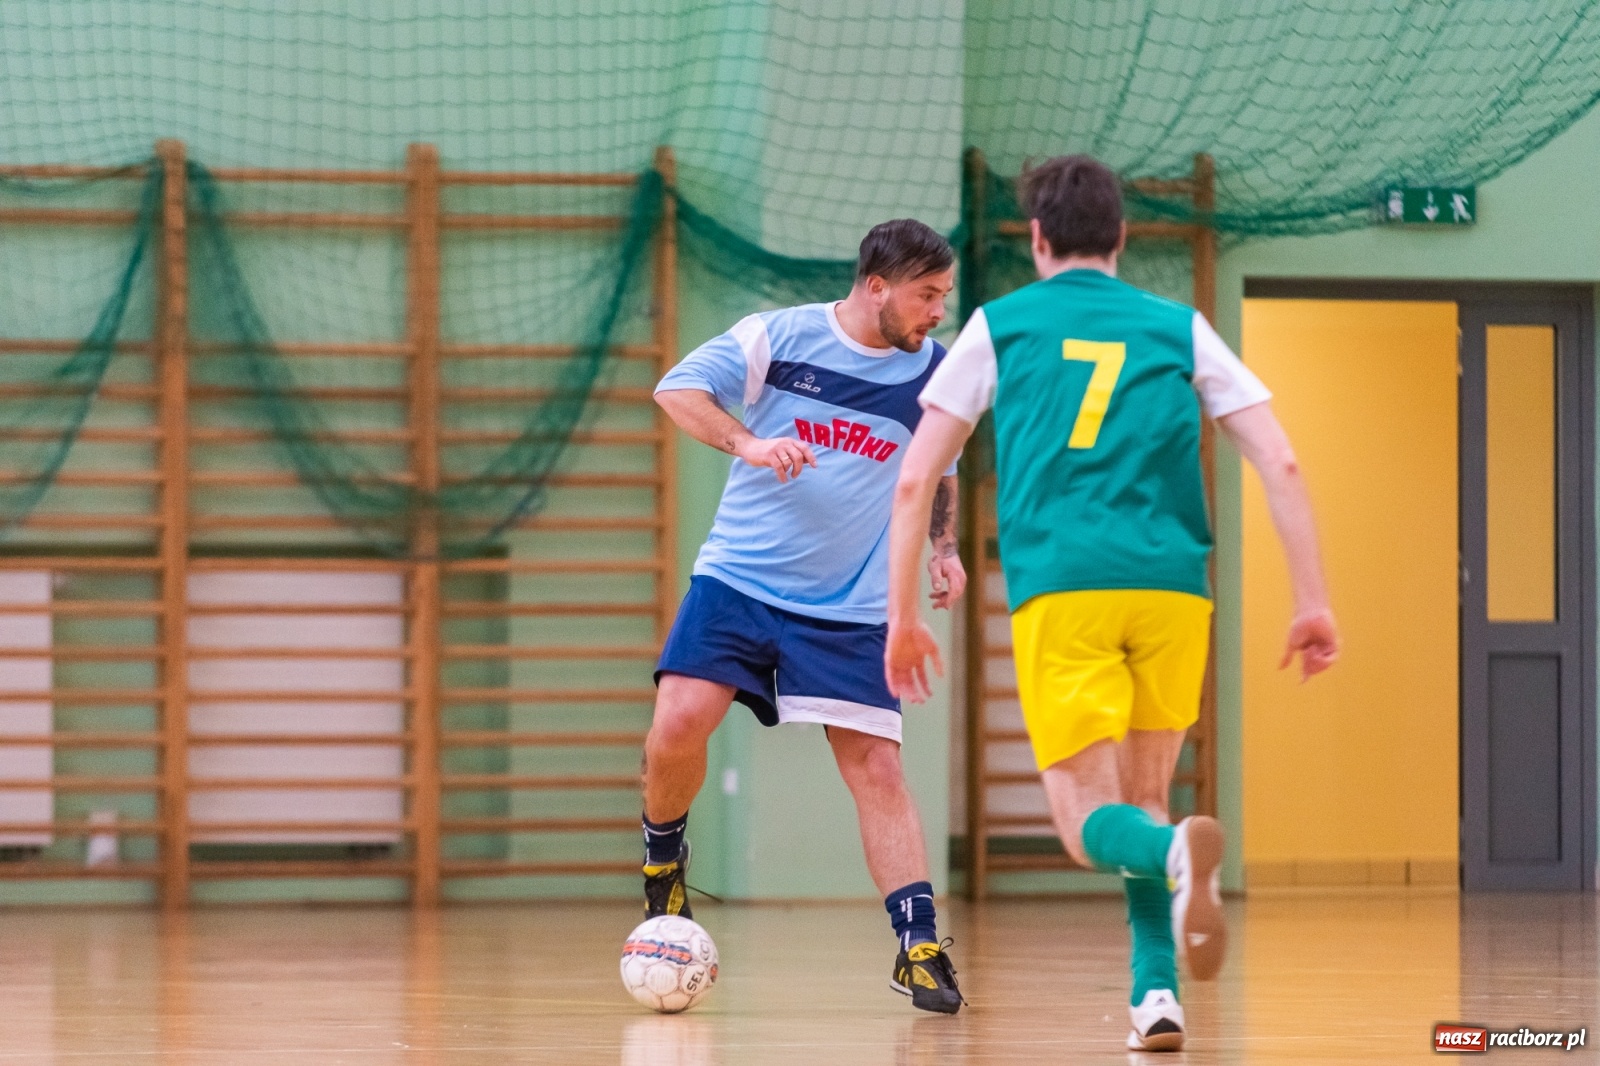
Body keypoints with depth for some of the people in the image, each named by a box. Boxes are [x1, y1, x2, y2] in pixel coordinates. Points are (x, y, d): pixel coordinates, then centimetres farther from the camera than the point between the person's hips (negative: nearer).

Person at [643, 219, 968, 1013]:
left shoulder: (935, 374, 3)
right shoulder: (779, 337, -6)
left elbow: (938, 471, 20)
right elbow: (677, 388, -8)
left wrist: (942, 549, 3)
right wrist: (747, 443, -23)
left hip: (849, 609, 2)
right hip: (738, 581, -2)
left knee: (877, 768, -7)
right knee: (678, 725, -16)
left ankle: (919, 947, -5)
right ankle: (663, 861, 13)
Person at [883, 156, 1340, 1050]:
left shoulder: (999, 327, 15)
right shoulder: (1179, 329, 16)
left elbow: (914, 481, 12)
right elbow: (1280, 463, 7)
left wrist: (903, 618, 19)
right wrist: (1314, 602, 9)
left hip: (1058, 590, -2)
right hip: (1171, 583, 2)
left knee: (1091, 824, -1)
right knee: (1145, 799, 19)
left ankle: (1178, 852, -36)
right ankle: (1157, 993, 3)